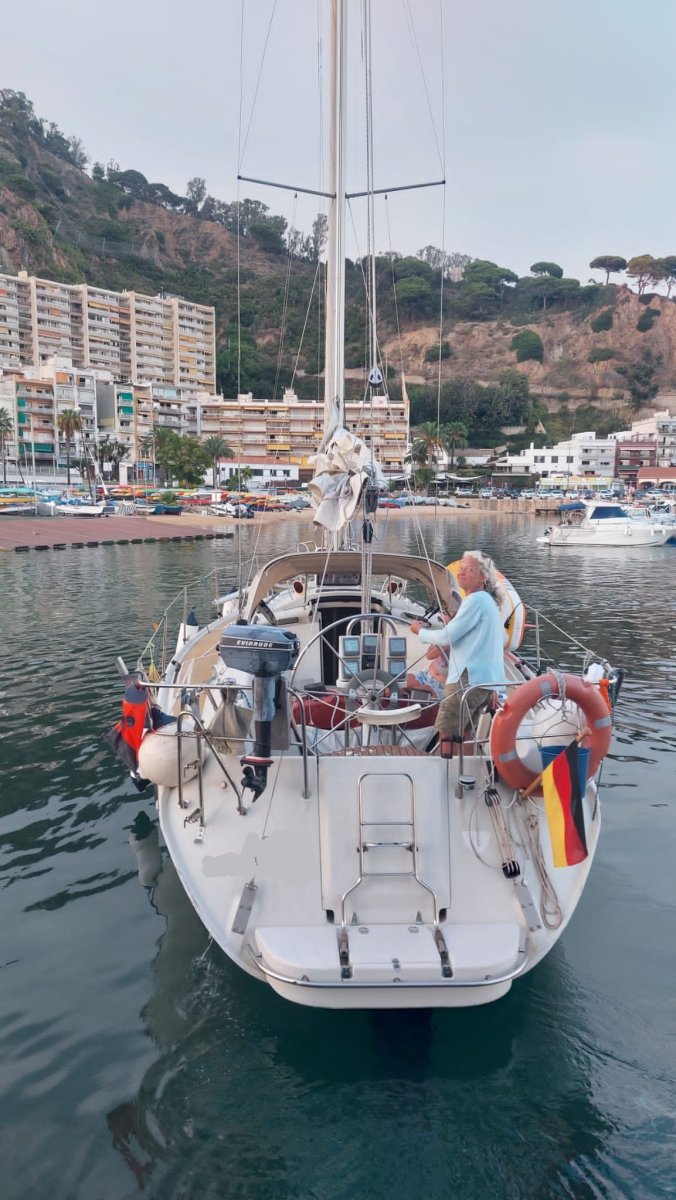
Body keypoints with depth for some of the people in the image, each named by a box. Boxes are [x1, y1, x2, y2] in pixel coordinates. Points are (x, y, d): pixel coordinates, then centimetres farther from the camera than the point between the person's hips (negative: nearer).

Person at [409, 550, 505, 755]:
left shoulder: (476, 600, -12)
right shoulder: (487, 601, 21)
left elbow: (447, 637, -14)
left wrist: (419, 631, 3)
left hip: (470, 679, -10)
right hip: (487, 679, 10)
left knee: (446, 733, -11)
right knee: (462, 735, 14)